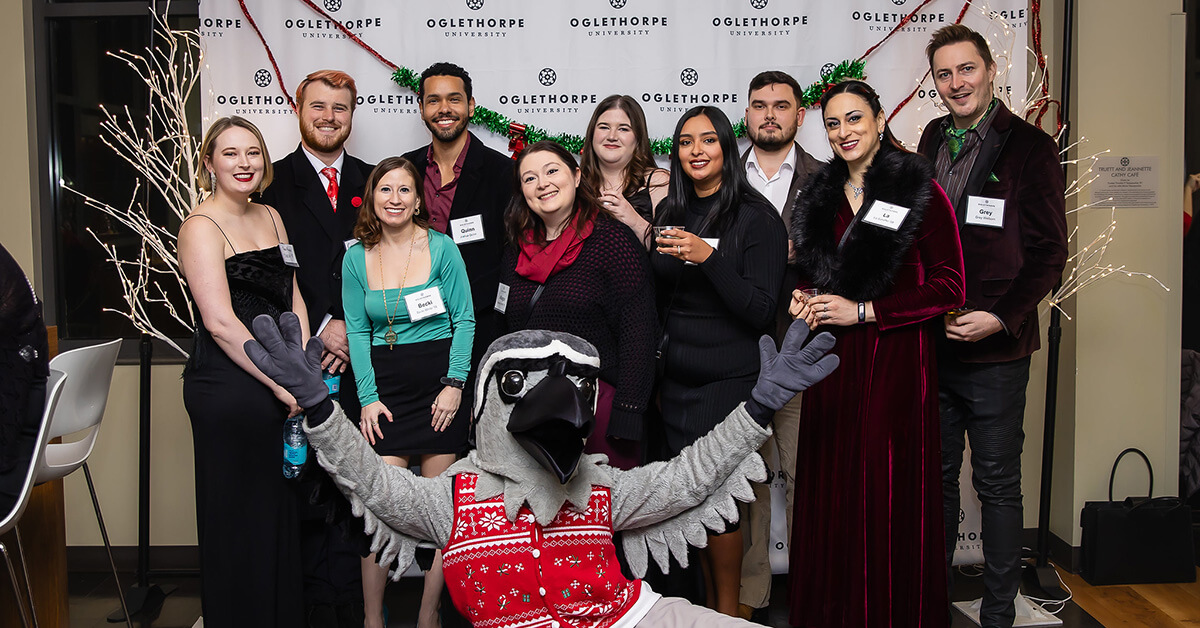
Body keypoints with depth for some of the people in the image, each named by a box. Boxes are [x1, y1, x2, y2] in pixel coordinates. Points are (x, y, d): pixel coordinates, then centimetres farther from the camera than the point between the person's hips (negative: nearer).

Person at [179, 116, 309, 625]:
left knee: (281, 511, 15)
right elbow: (220, 322, -17)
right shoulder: (202, 227, -10)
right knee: (238, 517, 3)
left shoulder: (270, 217, 13)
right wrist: (282, 382, -15)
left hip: (280, 387, 7)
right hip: (227, 388, -7)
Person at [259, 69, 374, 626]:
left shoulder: (372, 181, 14)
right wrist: (321, 327, -9)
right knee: (307, 486, -1)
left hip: (360, 356, 2)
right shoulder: (274, 182, 6)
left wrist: (357, 330, -3)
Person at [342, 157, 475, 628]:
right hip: (385, 386, 1)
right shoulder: (356, 258, 6)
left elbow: (465, 319, 0)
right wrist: (368, 396, -2)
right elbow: (357, 331, 6)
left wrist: (454, 384, -9)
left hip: (440, 382, -1)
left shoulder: (441, 248, 0)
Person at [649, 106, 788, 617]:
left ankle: (729, 612, 17)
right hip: (674, 378, 5)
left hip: (727, 378, -5)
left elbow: (763, 312, -15)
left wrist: (707, 257, -23)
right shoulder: (670, 212, 9)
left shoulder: (756, 217, -8)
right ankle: (709, 605, 26)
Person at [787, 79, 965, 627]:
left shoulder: (919, 191, -6)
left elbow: (949, 288, -9)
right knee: (830, 490, 9)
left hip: (894, 361, -5)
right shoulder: (822, 195, 12)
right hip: (832, 361, 5)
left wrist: (862, 312, -13)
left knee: (888, 494, -1)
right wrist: (804, 300, 2)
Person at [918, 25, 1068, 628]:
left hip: (994, 350, -5)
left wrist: (1000, 317, -15)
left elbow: (1048, 252, -6)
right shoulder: (933, 140, 11)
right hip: (930, 344, 5)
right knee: (936, 477, 14)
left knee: (997, 484, 5)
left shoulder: (1029, 146, -5)